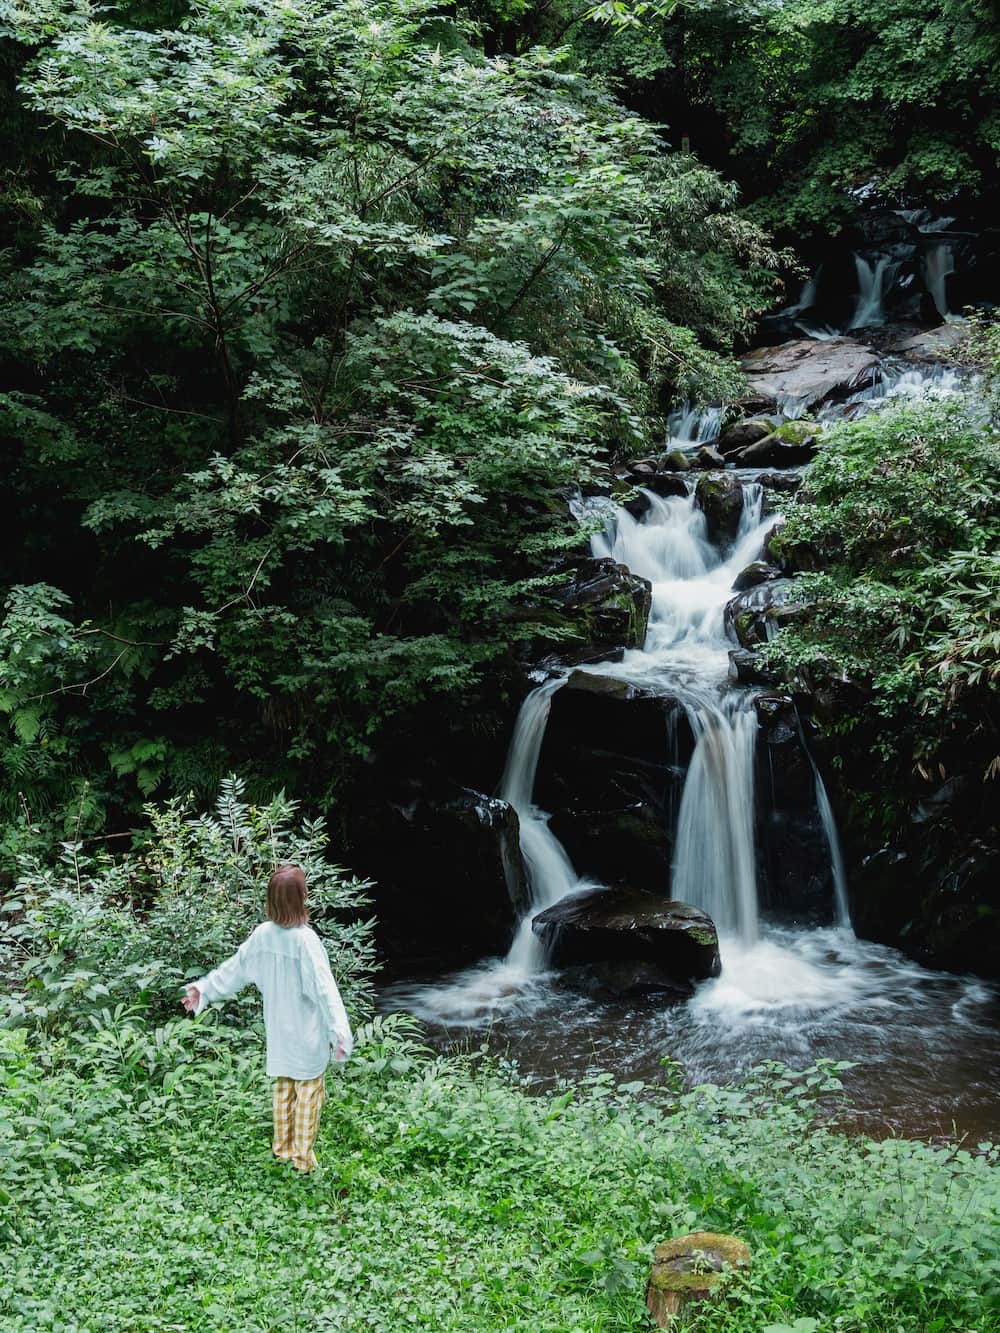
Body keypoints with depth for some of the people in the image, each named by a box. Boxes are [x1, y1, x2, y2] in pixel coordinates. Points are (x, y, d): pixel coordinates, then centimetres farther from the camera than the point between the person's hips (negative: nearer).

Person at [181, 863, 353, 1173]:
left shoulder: (262, 934, -9)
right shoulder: (305, 940, -25)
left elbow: (234, 969, 2)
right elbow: (324, 988, -32)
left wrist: (204, 989, 16)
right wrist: (340, 1029, -38)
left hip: (278, 1030, 6)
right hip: (307, 1036, -6)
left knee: (282, 1088, 21)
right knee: (309, 1092, 9)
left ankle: (283, 1148, 34)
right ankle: (303, 1158, 18)